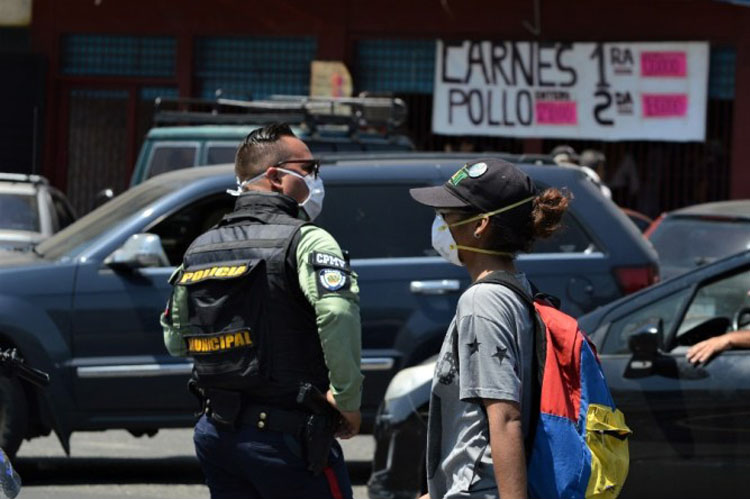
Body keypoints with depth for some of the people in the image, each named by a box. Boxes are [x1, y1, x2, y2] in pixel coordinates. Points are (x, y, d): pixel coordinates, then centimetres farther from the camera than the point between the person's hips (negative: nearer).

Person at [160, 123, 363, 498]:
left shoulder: (200, 248, 12)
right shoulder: (305, 240, -11)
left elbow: (174, 339, 18)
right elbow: (338, 311, -28)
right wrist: (347, 398, -19)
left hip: (216, 431, 7)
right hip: (285, 436, -7)